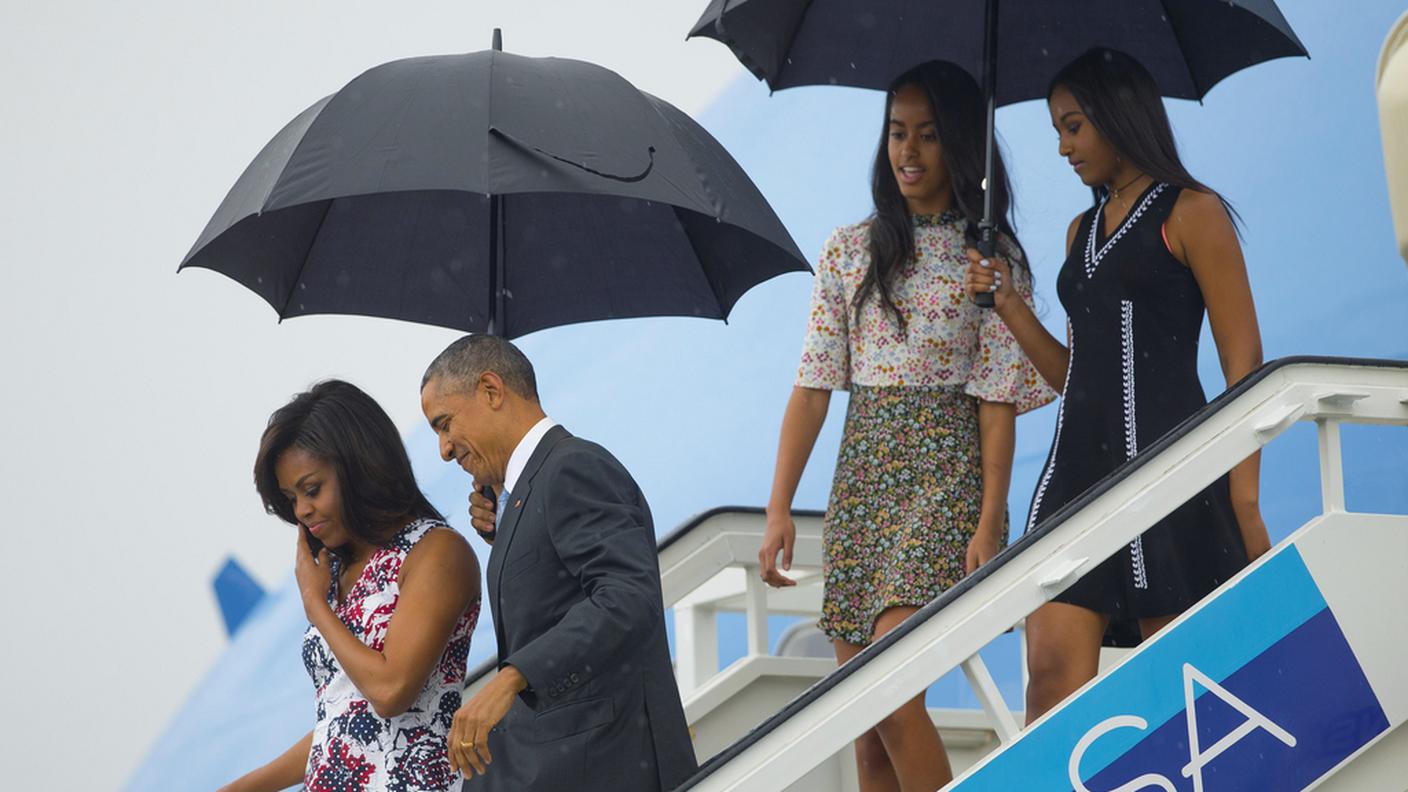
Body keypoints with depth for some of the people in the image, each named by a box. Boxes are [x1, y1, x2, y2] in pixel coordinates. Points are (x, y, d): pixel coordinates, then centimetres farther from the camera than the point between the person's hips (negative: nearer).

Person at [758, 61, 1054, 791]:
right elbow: (812, 386, 6)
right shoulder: (850, 251, 10)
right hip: (860, 477, 5)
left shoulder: (991, 256, 0)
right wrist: (779, 507, -2)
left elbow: (998, 399, -6)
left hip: (946, 476, -5)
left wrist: (990, 521, -14)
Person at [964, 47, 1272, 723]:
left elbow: (1244, 363, -5)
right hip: (1078, 463, 6)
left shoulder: (1190, 213, 1)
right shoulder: (1083, 230, 22)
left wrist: (1244, 502, -13)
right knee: (1053, 672, -6)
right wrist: (1008, 304, 10)